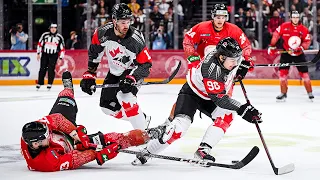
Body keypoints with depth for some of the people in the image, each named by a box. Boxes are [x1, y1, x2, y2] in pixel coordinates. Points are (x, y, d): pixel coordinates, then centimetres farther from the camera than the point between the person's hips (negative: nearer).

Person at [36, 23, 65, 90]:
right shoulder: (45, 35, -1)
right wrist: (38, 53, 3)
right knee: (42, 69, -1)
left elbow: (62, 48, 2)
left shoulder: (59, 37, -1)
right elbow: (40, 44, 6)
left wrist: (60, 58, -2)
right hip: (45, 54, 1)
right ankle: (39, 83, 8)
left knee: (51, 69, -9)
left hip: (54, 55, -1)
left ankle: (50, 84, -3)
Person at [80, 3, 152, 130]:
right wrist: (89, 74, -4)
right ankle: (143, 118, 16)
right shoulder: (103, 33, -21)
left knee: (125, 96, -32)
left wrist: (131, 78, -38)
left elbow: (146, 64, -24)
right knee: (107, 105, 2)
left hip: (132, 71, -6)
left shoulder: (136, 39, -31)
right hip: (114, 72, 6)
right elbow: (94, 54, -3)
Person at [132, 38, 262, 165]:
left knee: (227, 116, -17)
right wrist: (241, 109, -44)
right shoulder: (211, 69, -39)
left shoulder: (228, 58, -16)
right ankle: (147, 152, -13)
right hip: (191, 93, -8)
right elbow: (219, 99, -39)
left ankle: (203, 150, -17)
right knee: (181, 123, -25)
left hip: (207, 97, 8)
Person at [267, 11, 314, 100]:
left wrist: (302, 47, -21)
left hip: (299, 54, 0)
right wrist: (272, 46, -3)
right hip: (286, 53, 0)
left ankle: (310, 93, 8)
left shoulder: (304, 29, -8)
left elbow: (307, 41, -4)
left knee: (304, 73, -3)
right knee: (283, 72, -4)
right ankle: (283, 93, 8)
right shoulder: (284, 26, -9)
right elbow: (276, 35, -2)